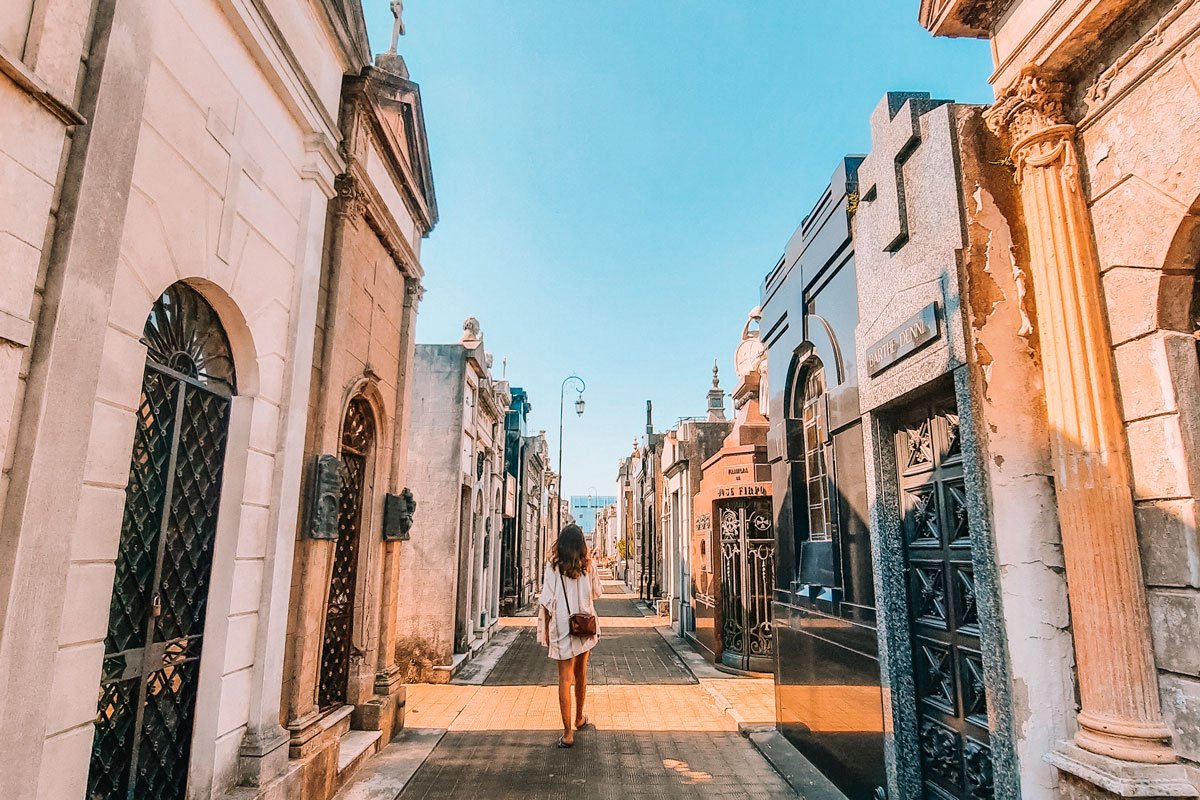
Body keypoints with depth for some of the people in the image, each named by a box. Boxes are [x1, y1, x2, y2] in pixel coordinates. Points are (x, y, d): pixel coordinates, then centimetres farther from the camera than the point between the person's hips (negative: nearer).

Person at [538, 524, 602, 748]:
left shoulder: (553, 567, -9)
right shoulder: (588, 566, -3)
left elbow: (547, 601, -9)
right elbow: (596, 593, 9)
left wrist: (546, 630, 0)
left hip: (562, 627, -3)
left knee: (565, 678, 0)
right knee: (580, 674, 20)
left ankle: (568, 733, -1)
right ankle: (579, 719, 38)